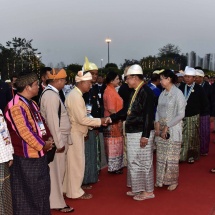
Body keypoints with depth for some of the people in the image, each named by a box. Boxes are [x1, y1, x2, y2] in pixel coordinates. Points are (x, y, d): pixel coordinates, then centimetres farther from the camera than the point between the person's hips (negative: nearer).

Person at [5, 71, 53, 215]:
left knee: (42, 188, 21)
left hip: (39, 154, 10)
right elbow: (24, 132, -24)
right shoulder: (16, 106, -21)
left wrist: (48, 138, 2)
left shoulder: (31, 103, 11)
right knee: (28, 191, 5)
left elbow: (41, 122, 17)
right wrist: (43, 145, -15)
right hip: (27, 157, -10)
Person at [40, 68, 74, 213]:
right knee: (56, 170, 2)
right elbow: (53, 121, -23)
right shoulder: (51, 95, -20)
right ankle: (56, 202, 15)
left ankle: (56, 198, 30)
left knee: (58, 170, 17)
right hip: (56, 139, -9)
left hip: (59, 137, 9)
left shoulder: (51, 92, 11)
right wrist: (59, 142, -20)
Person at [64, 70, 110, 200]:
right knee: (77, 162, 0)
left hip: (77, 133, 10)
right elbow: (82, 119, -24)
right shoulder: (76, 96, -21)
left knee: (75, 162, 16)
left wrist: (91, 125, 8)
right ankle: (75, 192, 11)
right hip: (74, 134, -10)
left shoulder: (76, 94, 11)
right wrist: (100, 121, -16)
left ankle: (74, 188, 27)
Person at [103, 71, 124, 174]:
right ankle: (114, 167, 12)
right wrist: (119, 120, -17)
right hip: (114, 122, -9)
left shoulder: (111, 90, 10)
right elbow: (111, 110, -24)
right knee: (114, 145, 1)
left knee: (115, 145, 17)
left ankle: (116, 165, 27)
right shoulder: (110, 92, -19)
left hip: (115, 122, 9)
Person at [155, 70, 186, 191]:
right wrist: (157, 124, -7)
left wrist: (167, 127, -14)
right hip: (161, 128, 6)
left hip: (173, 129, -6)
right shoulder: (163, 93, 8)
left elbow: (181, 114, -14)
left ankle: (173, 181, 17)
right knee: (161, 155, 10)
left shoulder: (178, 93, -11)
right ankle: (161, 179, 22)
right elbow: (158, 110, 10)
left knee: (171, 156, 2)